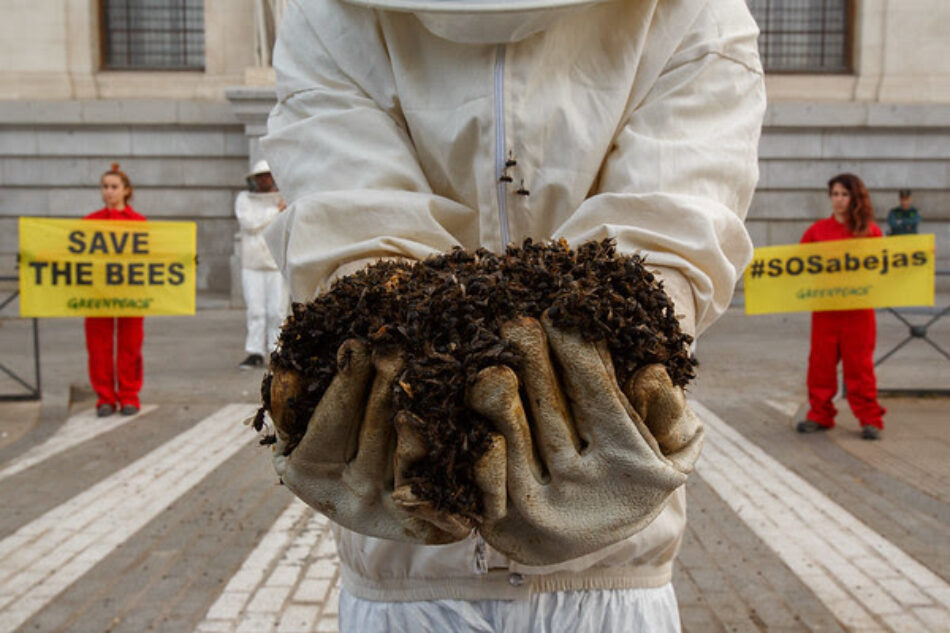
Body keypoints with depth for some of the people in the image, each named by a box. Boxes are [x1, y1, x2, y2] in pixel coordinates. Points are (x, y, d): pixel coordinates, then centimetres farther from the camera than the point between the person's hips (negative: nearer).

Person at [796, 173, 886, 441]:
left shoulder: (870, 230, 4)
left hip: (859, 309, -1)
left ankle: (870, 419, 13)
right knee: (821, 362, 5)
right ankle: (820, 415, 18)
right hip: (824, 309, 2)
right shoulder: (817, 230, 7)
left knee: (859, 364, 2)